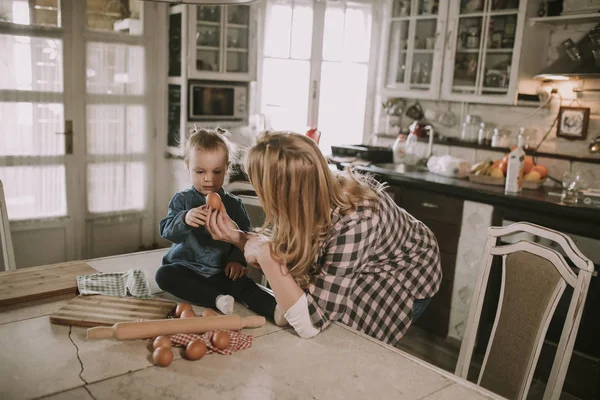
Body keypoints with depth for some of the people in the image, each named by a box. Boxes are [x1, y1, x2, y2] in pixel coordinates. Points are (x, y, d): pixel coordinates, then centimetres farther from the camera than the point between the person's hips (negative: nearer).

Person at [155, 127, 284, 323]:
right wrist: (184, 219, -32)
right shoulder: (181, 200, 1)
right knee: (163, 275, -29)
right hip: (185, 267, 0)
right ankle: (216, 299, -37)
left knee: (243, 284, -28)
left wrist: (237, 259, -10)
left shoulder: (233, 204, 5)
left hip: (220, 272, 0)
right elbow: (167, 231, -11)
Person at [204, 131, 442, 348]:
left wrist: (265, 255, -40)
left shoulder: (353, 224, -42)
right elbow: (279, 257, -6)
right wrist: (235, 236, -21)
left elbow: (309, 324, -38)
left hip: (405, 278, -5)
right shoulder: (310, 201, -24)